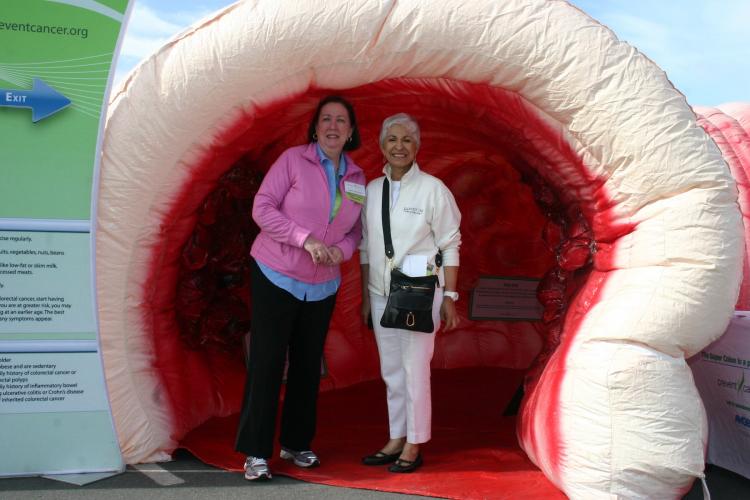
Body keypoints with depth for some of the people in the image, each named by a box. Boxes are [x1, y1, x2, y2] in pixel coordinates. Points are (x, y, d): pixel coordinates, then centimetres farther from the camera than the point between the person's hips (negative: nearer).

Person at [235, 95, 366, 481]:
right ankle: (256, 452, 6)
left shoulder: (357, 178, 4)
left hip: (322, 286, 5)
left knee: (308, 365, 11)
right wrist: (305, 239, -23)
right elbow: (262, 208, -13)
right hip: (275, 277, -5)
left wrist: (342, 250, -12)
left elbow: (356, 229, 11)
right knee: (267, 363, -4)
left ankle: (296, 443, 26)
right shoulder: (293, 159, -10)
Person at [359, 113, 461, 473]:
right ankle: (396, 440, 24)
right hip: (381, 293, 5)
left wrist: (449, 298, -8)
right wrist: (365, 296, 10)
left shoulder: (432, 189, -7)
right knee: (391, 371, 11)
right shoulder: (372, 190, 6)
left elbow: (450, 245, -6)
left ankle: (414, 447, 13)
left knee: (415, 369, -1)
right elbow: (366, 247, 11)